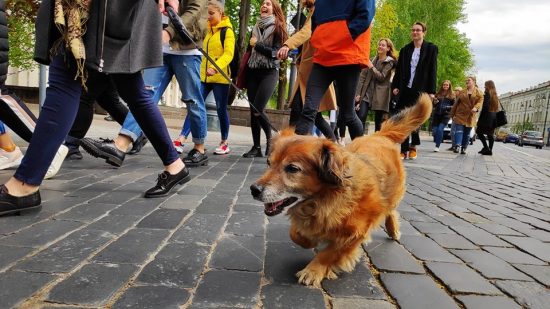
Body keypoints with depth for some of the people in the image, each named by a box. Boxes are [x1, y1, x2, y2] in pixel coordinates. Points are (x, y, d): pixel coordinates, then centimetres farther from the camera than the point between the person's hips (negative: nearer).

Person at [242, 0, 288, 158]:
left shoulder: (278, 28, 0)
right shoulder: (255, 28, 16)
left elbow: (275, 53, -12)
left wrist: (257, 44, -8)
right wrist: (243, 74, 15)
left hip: (269, 73, -5)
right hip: (253, 72, 5)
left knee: (258, 109, -17)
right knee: (253, 110, -1)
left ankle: (270, 139, 4)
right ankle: (256, 147, 5)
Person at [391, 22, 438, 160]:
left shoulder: (431, 48, 3)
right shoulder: (405, 49, 12)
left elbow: (432, 71, -2)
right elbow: (398, 69, 11)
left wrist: (431, 91, -8)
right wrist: (395, 86, -1)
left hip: (420, 90, -3)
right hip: (405, 89, 3)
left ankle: (413, 146, 15)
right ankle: (404, 150, 3)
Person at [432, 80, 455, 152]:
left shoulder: (452, 94, 5)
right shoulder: (438, 93, 13)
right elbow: (433, 105, 21)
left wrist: (449, 107, -13)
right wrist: (434, 102, -1)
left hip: (446, 115, -4)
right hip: (436, 114, 4)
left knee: (440, 129, -16)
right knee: (435, 130, 0)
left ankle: (437, 146, -14)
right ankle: (437, 143, 18)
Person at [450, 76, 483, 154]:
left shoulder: (479, 92, 7)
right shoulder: (462, 92, 12)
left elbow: (480, 101, -6)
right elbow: (456, 104, 13)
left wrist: (476, 107, -27)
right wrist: (453, 114, 10)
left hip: (470, 117, 0)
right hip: (460, 115, 0)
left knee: (467, 133, 4)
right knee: (459, 130, -14)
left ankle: (464, 148, 9)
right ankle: (457, 146, -24)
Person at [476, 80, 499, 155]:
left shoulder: (487, 94, -8)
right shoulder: (495, 95, 16)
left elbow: (485, 106, -16)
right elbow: (496, 107, 15)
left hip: (487, 116, -8)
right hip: (493, 116, 8)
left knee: (479, 131, -3)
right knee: (490, 134, 7)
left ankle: (486, 148, -12)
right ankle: (489, 150, 7)